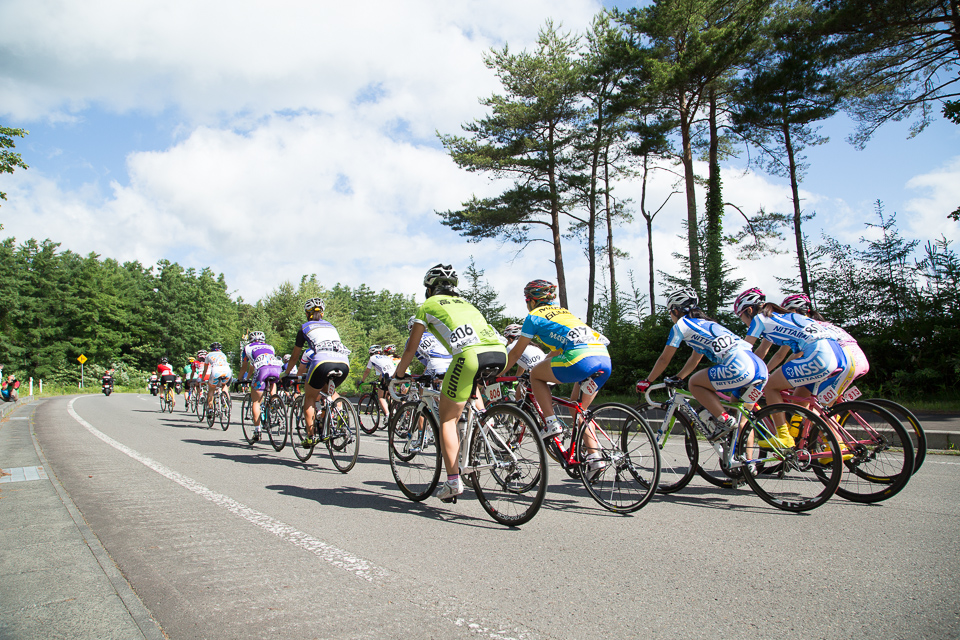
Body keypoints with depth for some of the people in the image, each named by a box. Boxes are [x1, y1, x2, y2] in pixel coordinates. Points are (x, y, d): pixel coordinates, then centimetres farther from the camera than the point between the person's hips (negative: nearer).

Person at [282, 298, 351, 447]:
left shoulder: (305, 328, 21)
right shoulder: (331, 326, 32)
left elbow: (295, 357, 28)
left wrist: (286, 373, 45)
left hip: (323, 362, -4)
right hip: (344, 364, 4)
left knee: (310, 397, 18)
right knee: (329, 390, 33)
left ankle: (310, 436, 11)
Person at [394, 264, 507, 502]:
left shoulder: (428, 306, 21)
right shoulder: (465, 302, 36)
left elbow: (411, 348, 23)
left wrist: (398, 374, 40)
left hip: (471, 356, -6)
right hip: (500, 353, 6)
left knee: (447, 420, 8)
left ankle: (453, 482, 5)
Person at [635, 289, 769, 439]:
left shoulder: (681, 325, 7)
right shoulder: (705, 323, 32)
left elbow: (664, 359, 13)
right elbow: (695, 359, 40)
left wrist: (647, 381, 24)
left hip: (741, 368, -9)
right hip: (761, 368, 9)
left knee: (694, 383, 6)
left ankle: (724, 420, -3)